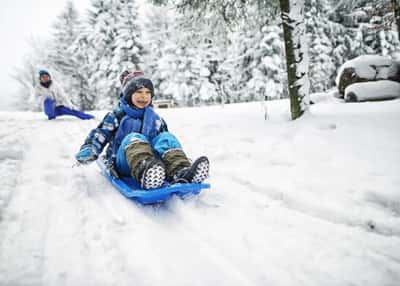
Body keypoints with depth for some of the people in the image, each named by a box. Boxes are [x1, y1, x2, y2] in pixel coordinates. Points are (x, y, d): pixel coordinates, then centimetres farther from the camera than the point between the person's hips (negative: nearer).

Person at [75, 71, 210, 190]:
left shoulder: (155, 119, 22)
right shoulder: (117, 115, 12)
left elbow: (165, 142, 27)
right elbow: (100, 134, 7)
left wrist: (177, 158, 14)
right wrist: (88, 151, -11)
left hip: (152, 157, 3)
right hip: (124, 162, -2)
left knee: (166, 138, -23)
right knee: (134, 138, -33)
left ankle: (181, 172, -51)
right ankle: (145, 173, -68)